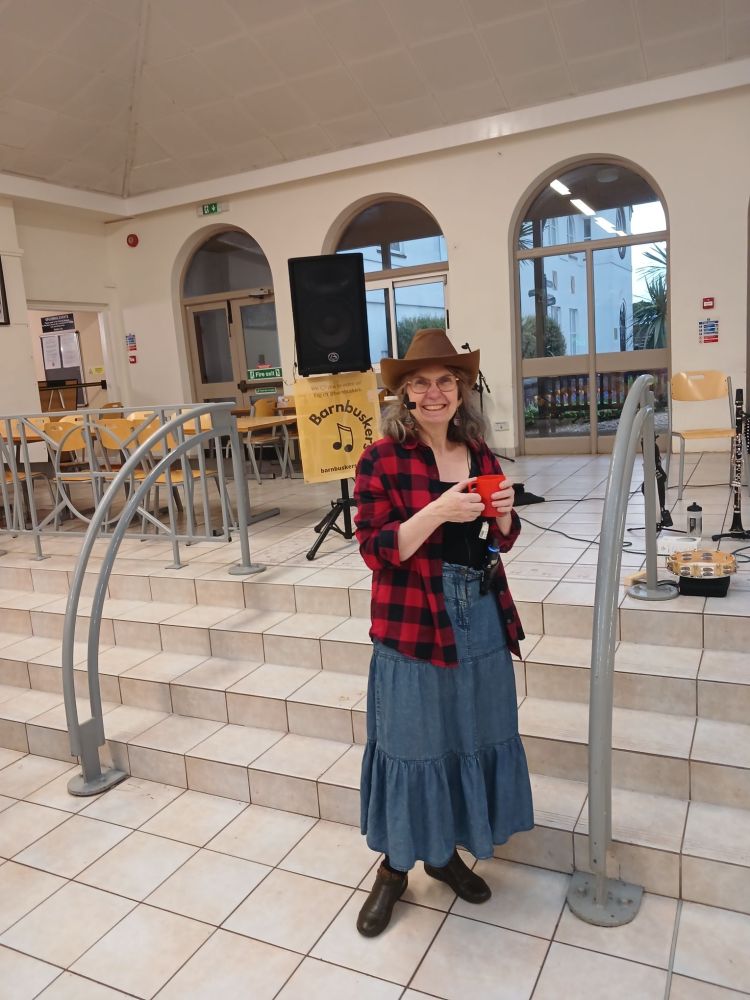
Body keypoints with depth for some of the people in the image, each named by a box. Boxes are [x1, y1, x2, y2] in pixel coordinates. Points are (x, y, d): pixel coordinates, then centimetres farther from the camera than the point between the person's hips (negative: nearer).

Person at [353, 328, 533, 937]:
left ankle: (446, 850, 39)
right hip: (413, 624, -5)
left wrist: (503, 513, -8)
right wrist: (437, 512, -26)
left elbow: (502, 540, 14)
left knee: (473, 736, 16)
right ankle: (396, 865, 31)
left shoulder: (479, 454, 5)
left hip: (481, 619, 5)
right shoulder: (382, 460, -10)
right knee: (412, 743, 7)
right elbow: (375, 550, -14)